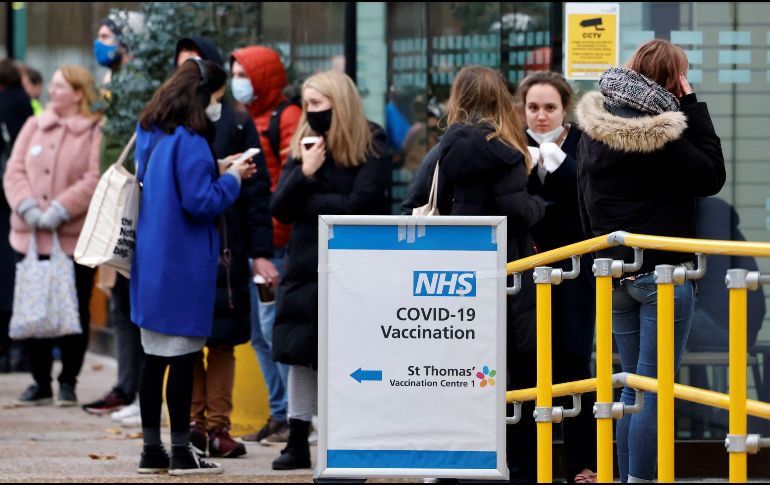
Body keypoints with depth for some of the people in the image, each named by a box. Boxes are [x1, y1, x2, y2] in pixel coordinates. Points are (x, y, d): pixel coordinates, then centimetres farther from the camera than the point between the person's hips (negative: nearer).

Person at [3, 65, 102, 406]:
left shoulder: (95, 133, -4)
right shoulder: (34, 127, 12)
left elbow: (94, 181, -14)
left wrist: (58, 212, -20)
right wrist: (28, 208, -11)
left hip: (75, 239, -5)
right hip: (30, 237, 5)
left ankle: (68, 382, 11)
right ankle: (40, 381, 14)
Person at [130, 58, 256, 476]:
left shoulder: (151, 134, 10)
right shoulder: (189, 142, -18)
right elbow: (200, 203, -20)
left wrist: (217, 171, 12)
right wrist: (231, 178, -5)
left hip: (152, 262, 8)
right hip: (183, 265, -8)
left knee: (155, 357, 11)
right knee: (183, 357, -1)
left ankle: (152, 449, 14)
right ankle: (180, 452, 3)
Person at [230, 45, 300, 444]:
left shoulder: (286, 118, -8)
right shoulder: (248, 119, 19)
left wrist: (268, 245, -17)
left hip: (273, 243, -9)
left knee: (273, 328, -10)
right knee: (258, 333, 9)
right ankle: (279, 414, 15)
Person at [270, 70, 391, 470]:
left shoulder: (370, 151, -6)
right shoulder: (302, 147, 8)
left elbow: (358, 205, -18)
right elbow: (280, 209, 1)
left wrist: (307, 203, -9)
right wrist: (304, 173, -15)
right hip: (305, 268, 5)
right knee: (301, 356, 8)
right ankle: (298, 443, 15)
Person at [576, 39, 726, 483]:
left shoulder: (594, 132, 7)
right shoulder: (659, 133, -17)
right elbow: (712, 175, -8)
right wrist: (693, 107, -7)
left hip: (615, 274, 7)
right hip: (663, 273, -7)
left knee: (632, 387, 14)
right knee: (656, 391, -5)